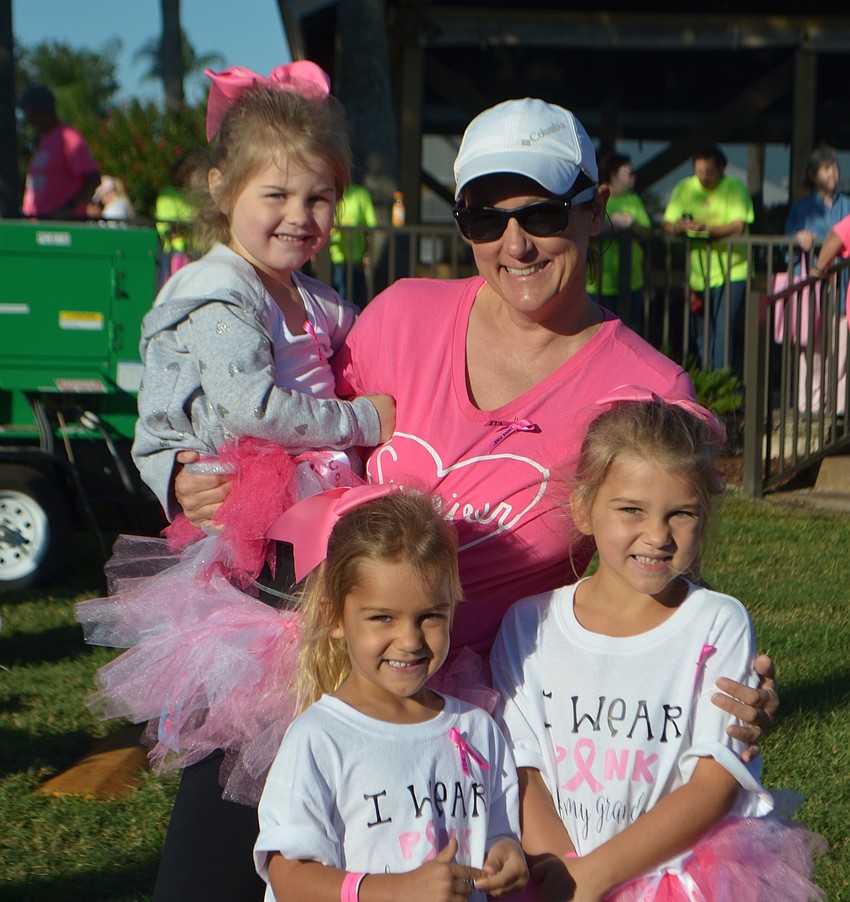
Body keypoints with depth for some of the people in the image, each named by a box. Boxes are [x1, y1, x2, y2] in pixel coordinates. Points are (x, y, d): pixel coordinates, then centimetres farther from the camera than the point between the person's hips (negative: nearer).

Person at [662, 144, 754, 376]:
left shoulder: (735, 188, -6)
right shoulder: (684, 188, 6)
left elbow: (738, 227, -17)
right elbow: (666, 226, 1)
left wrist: (706, 228, -31)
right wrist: (679, 226, -22)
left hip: (731, 272, -5)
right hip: (698, 274, 5)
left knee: (723, 331, -15)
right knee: (702, 338, 9)